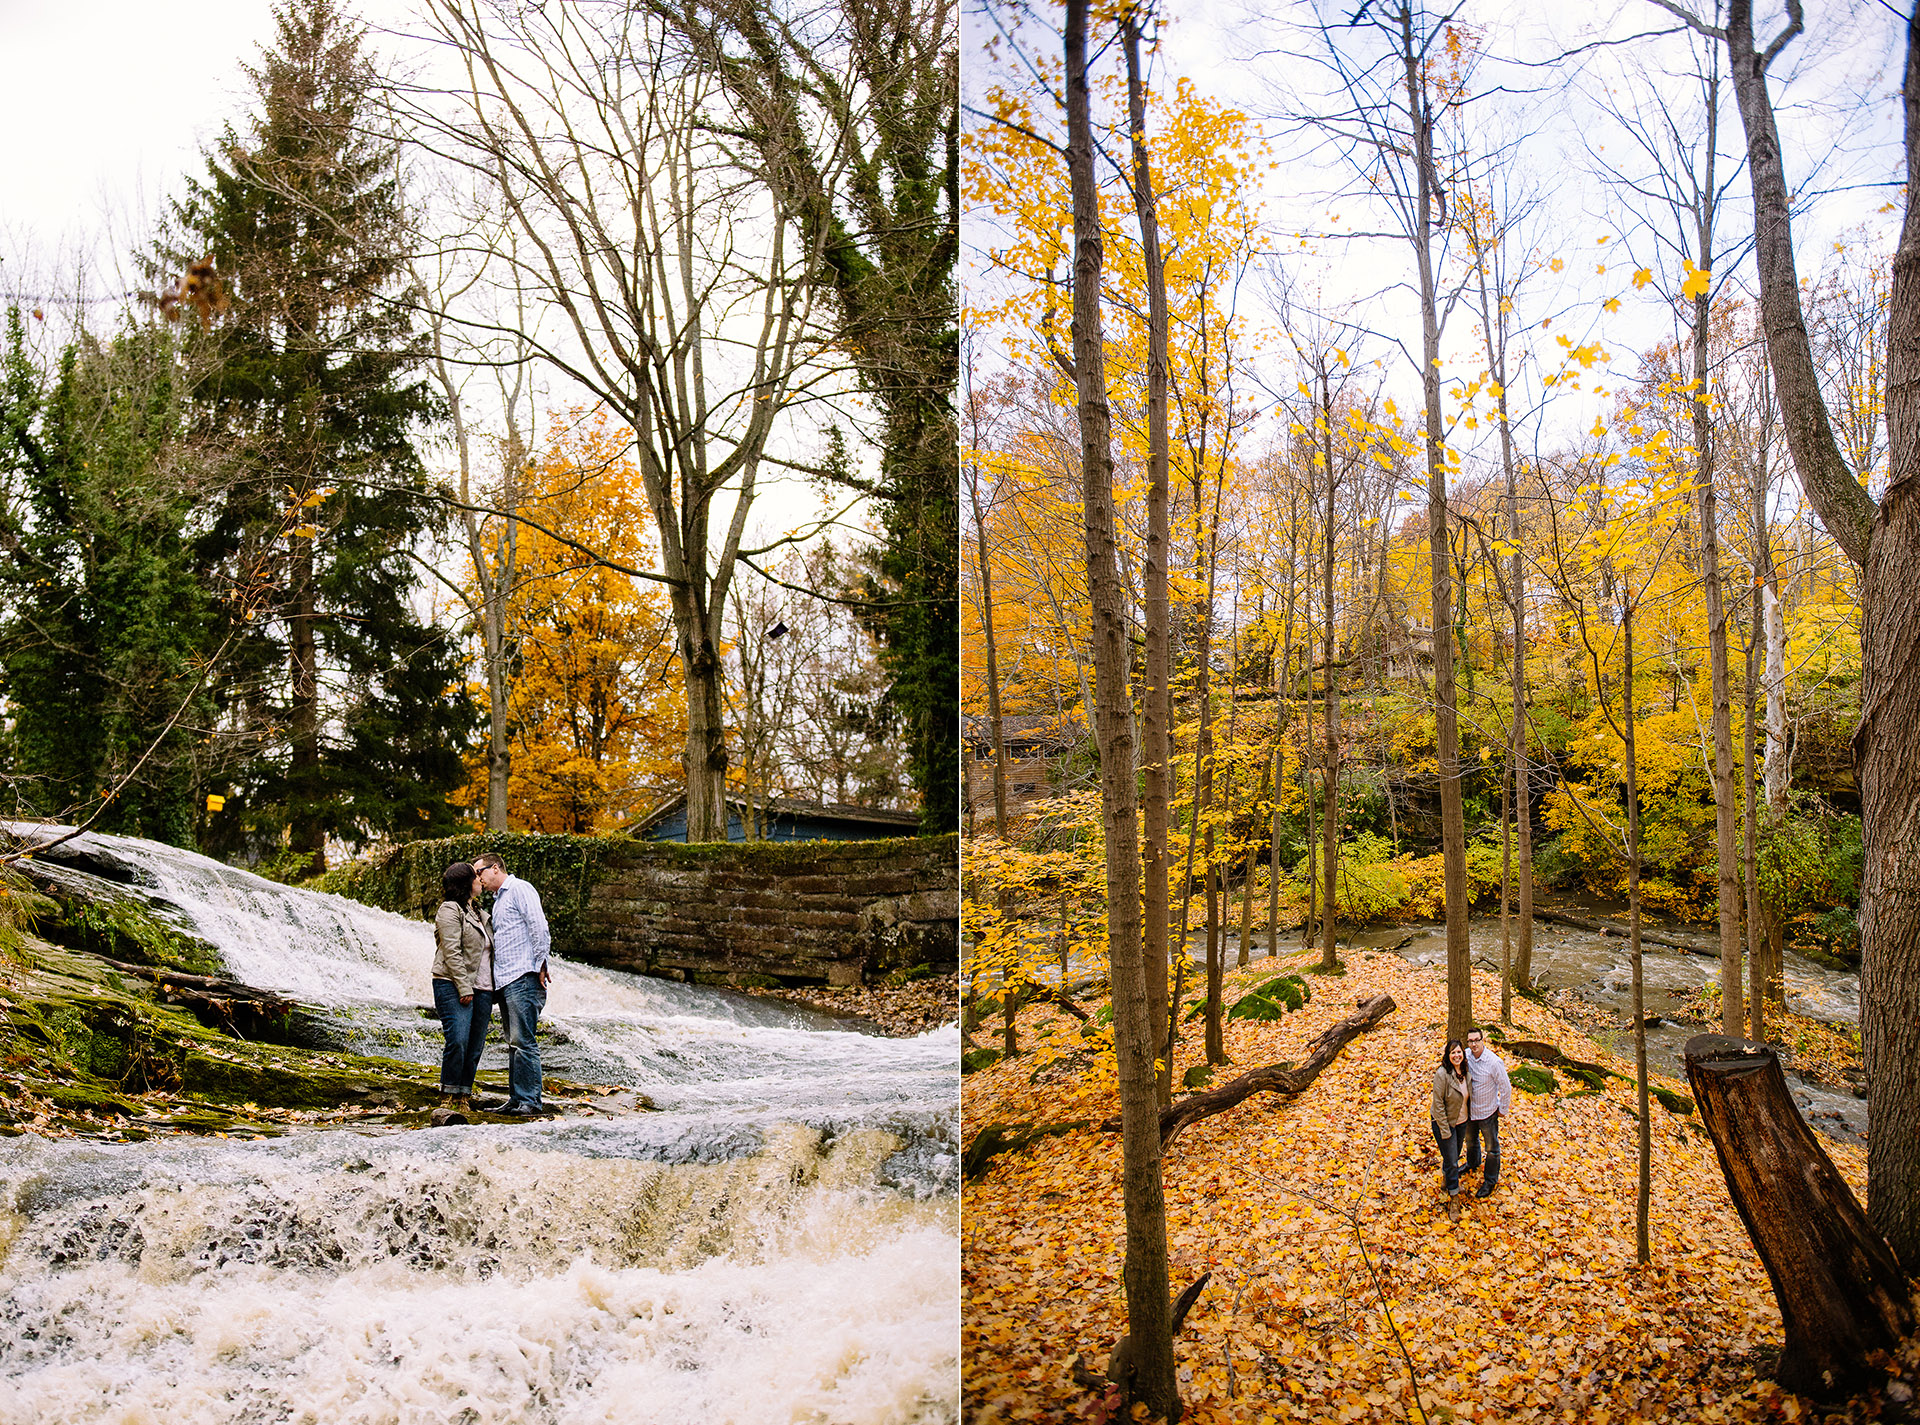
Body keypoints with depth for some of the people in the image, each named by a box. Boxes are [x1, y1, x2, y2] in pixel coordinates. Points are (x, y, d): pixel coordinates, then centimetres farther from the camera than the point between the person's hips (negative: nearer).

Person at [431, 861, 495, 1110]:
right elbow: (451, 952, -13)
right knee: (457, 1041, -16)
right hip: (453, 987, -8)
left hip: (482, 990, 8)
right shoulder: (450, 910, -3)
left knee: (475, 1047, 3)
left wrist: (492, 991, 16)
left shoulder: (478, 914, 23)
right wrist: (464, 988, -19)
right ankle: (448, 1098, -9)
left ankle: (464, 1098, 6)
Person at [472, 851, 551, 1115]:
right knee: (513, 1043, 9)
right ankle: (516, 1100, 11)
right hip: (504, 982, 10)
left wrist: (540, 965, -14)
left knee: (522, 1041, -12)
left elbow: (539, 927, -12)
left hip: (523, 978, -10)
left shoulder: (519, 889, -3)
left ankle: (530, 1101, -12)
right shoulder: (498, 900, 26)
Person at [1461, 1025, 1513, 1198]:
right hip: (1469, 1109, 5)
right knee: (1471, 1140, 29)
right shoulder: (1466, 1056, -13)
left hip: (1488, 1112, -5)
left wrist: (1503, 1110, -7)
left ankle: (1491, 1180, 30)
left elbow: (1506, 1087, -16)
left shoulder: (1494, 1062, -28)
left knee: (1491, 1148, 11)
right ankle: (1472, 1163, 57)